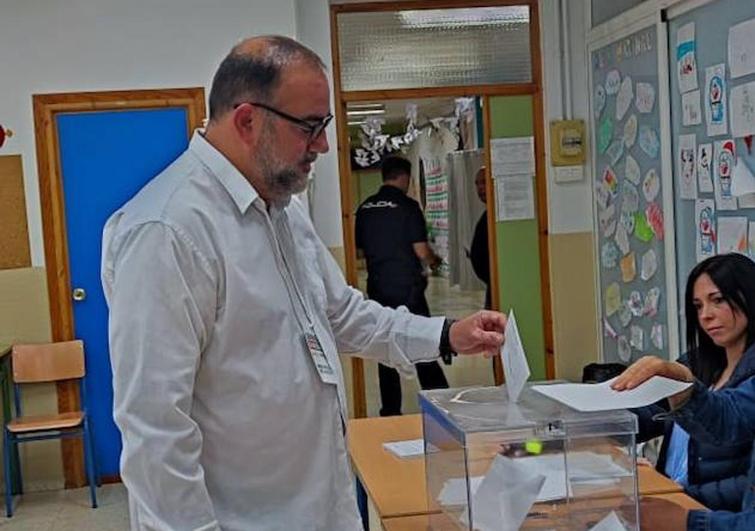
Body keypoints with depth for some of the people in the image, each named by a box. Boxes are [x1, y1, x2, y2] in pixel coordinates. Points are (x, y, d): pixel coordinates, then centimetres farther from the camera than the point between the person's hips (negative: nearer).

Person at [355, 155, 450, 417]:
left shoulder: (364, 208, 5)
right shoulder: (407, 206, -10)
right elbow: (421, 250, -11)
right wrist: (434, 260, 9)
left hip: (378, 288, 5)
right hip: (407, 287, -5)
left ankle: (390, 411, 15)